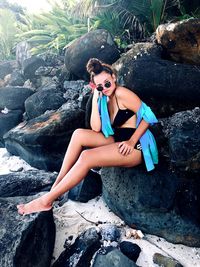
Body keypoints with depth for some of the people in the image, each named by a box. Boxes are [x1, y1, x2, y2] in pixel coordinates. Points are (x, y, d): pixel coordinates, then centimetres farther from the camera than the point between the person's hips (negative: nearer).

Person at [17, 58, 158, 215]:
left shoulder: (122, 93, -13)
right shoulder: (105, 99, 8)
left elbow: (148, 116, -13)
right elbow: (96, 129, -3)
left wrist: (131, 142, -19)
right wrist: (95, 99, -7)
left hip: (134, 147, -7)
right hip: (117, 141, 7)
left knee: (86, 157, -26)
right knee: (79, 134, -10)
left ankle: (47, 200, -14)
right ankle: (55, 186, -8)